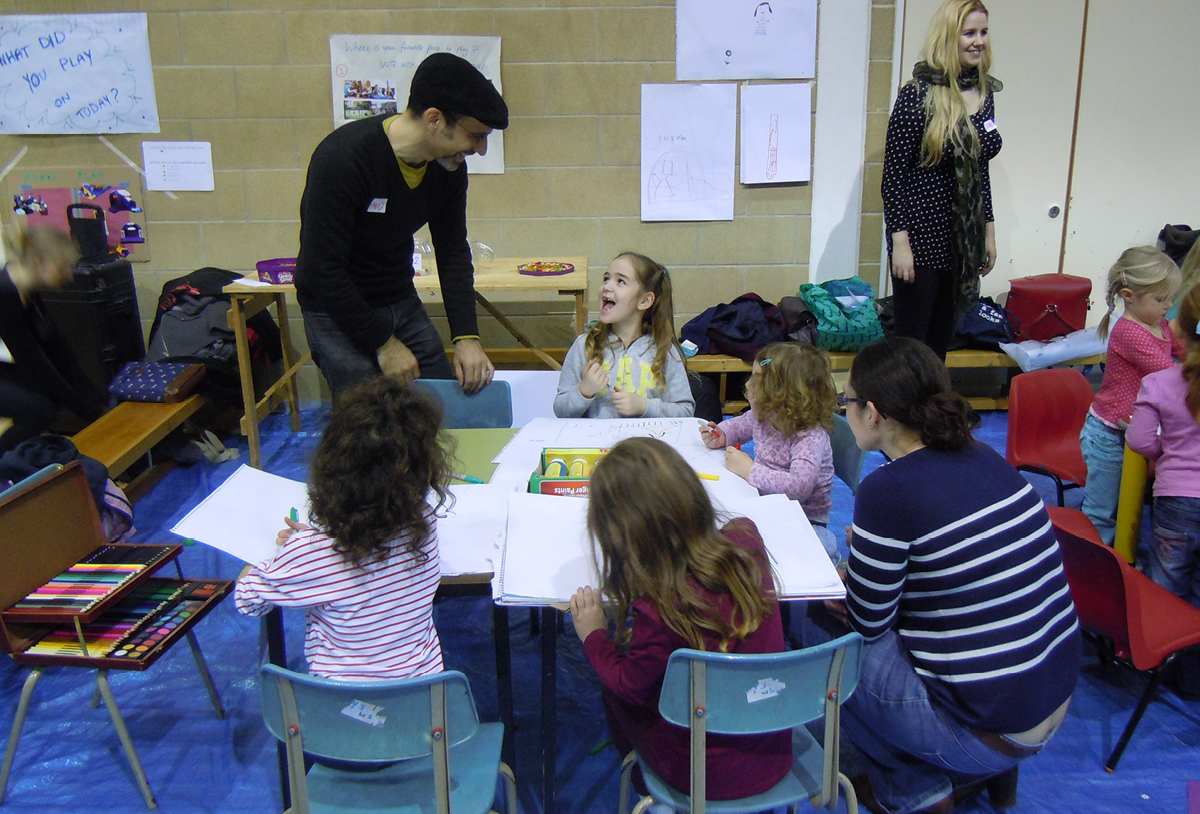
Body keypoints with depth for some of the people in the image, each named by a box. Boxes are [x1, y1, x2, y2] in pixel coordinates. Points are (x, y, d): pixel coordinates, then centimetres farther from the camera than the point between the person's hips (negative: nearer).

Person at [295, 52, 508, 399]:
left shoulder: (449, 166, -7)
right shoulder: (342, 158, -26)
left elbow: (453, 251, 1)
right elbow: (322, 270, -24)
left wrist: (466, 336, -10)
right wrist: (383, 342, -19)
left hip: (402, 302, 6)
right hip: (337, 311, -6)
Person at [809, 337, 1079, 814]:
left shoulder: (889, 489, -22)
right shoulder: (982, 457, 0)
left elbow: (867, 622, -10)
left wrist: (860, 558, 8)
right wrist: (867, 557, 10)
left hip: (989, 733, -8)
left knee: (814, 633, 3)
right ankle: (993, 770, 25)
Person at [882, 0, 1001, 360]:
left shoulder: (985, 93, 8)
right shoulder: (919, 94, -12)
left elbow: (980, 169, 17)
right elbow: (893, 172, -12)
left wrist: (989, 231, 17)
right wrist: (900, 242, -16)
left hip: (965, 237, 6)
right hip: (922, 234, -6)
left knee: (942, 342, 14)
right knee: (912, 343, 1)